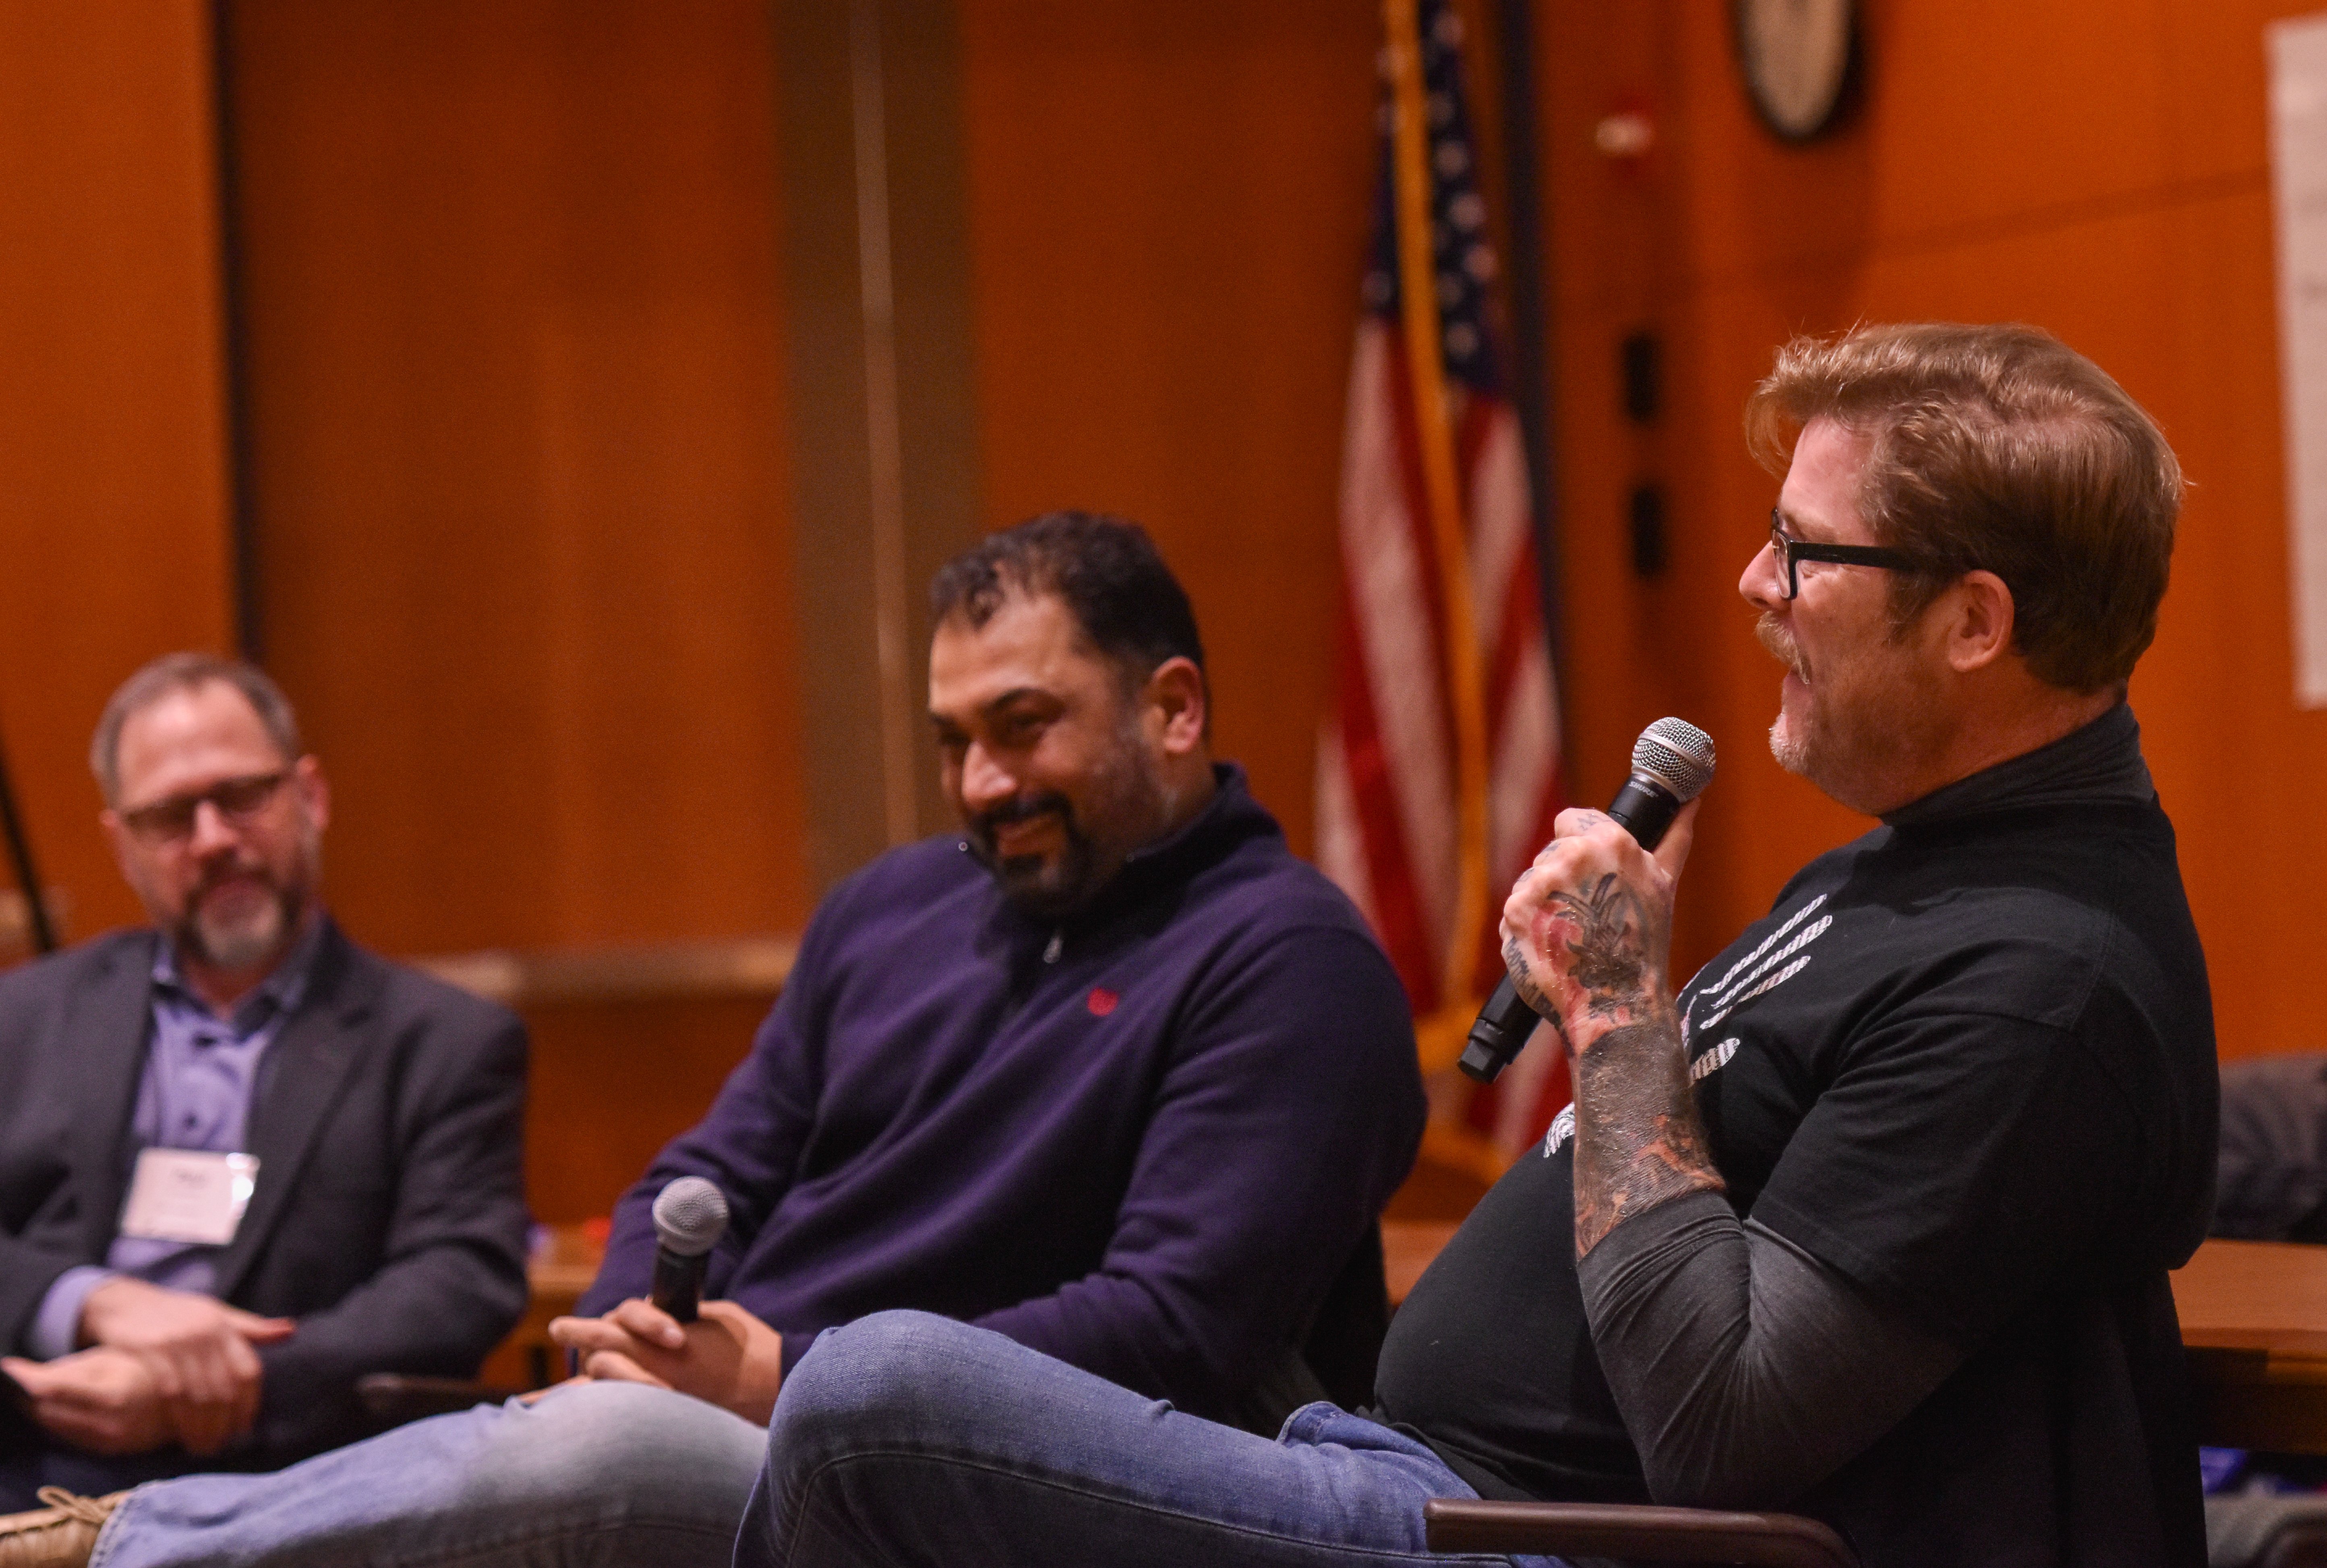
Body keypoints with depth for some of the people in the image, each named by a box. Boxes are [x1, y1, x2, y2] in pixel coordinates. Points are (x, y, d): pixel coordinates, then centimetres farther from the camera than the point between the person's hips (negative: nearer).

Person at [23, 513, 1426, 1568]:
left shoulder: (1286, 960, -4)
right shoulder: (891, 908, 21)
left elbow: (1176, 1331, -16)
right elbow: (713, 1180, 23)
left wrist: (788, 1379, -16)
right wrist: (629, 1351, -2)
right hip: (716, 1424, 8)